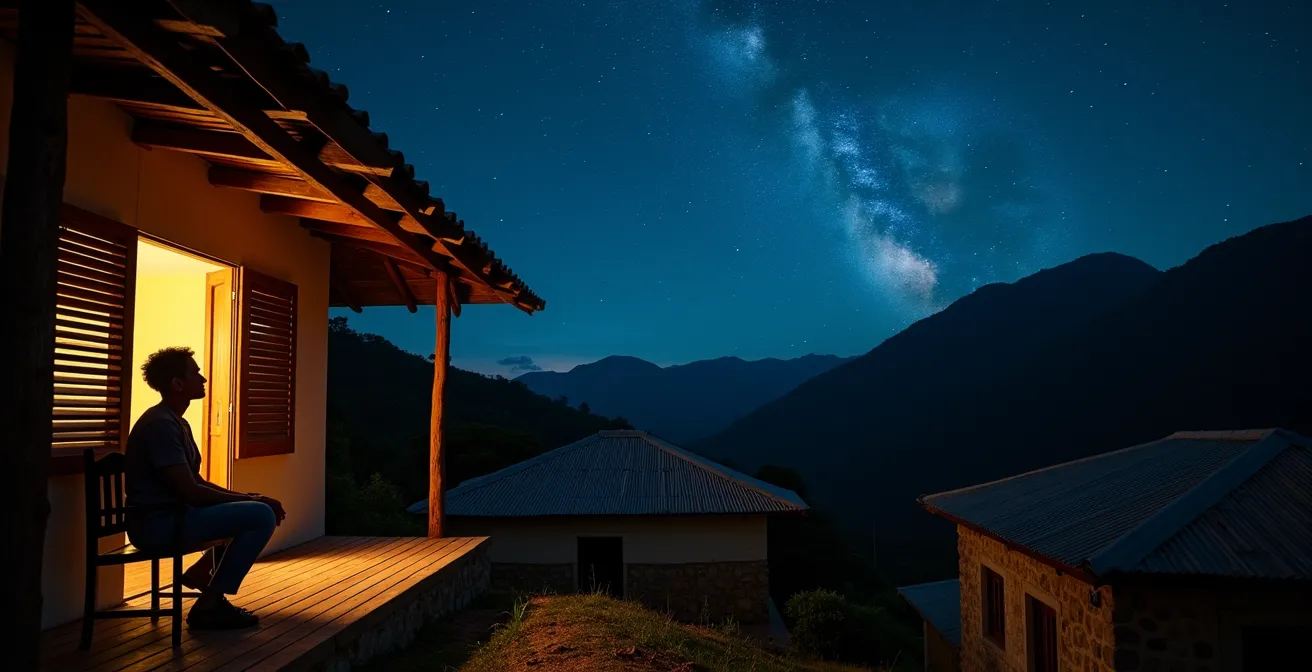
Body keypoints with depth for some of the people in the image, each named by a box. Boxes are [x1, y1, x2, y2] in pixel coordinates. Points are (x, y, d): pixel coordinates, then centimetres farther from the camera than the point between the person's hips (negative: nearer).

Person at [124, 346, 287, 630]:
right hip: (158, 524, -10)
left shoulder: (176, 423, 14)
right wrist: (253, 499, -15)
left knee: (250, 510, 19)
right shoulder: (160, 424, -18)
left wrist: (246, 497, 3)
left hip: (171, 518, 10)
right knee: (262, 516, -19)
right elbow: (190, 492, -23)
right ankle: (209, 605, -11)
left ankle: (201, 572, 20)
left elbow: (197, 482, 17)